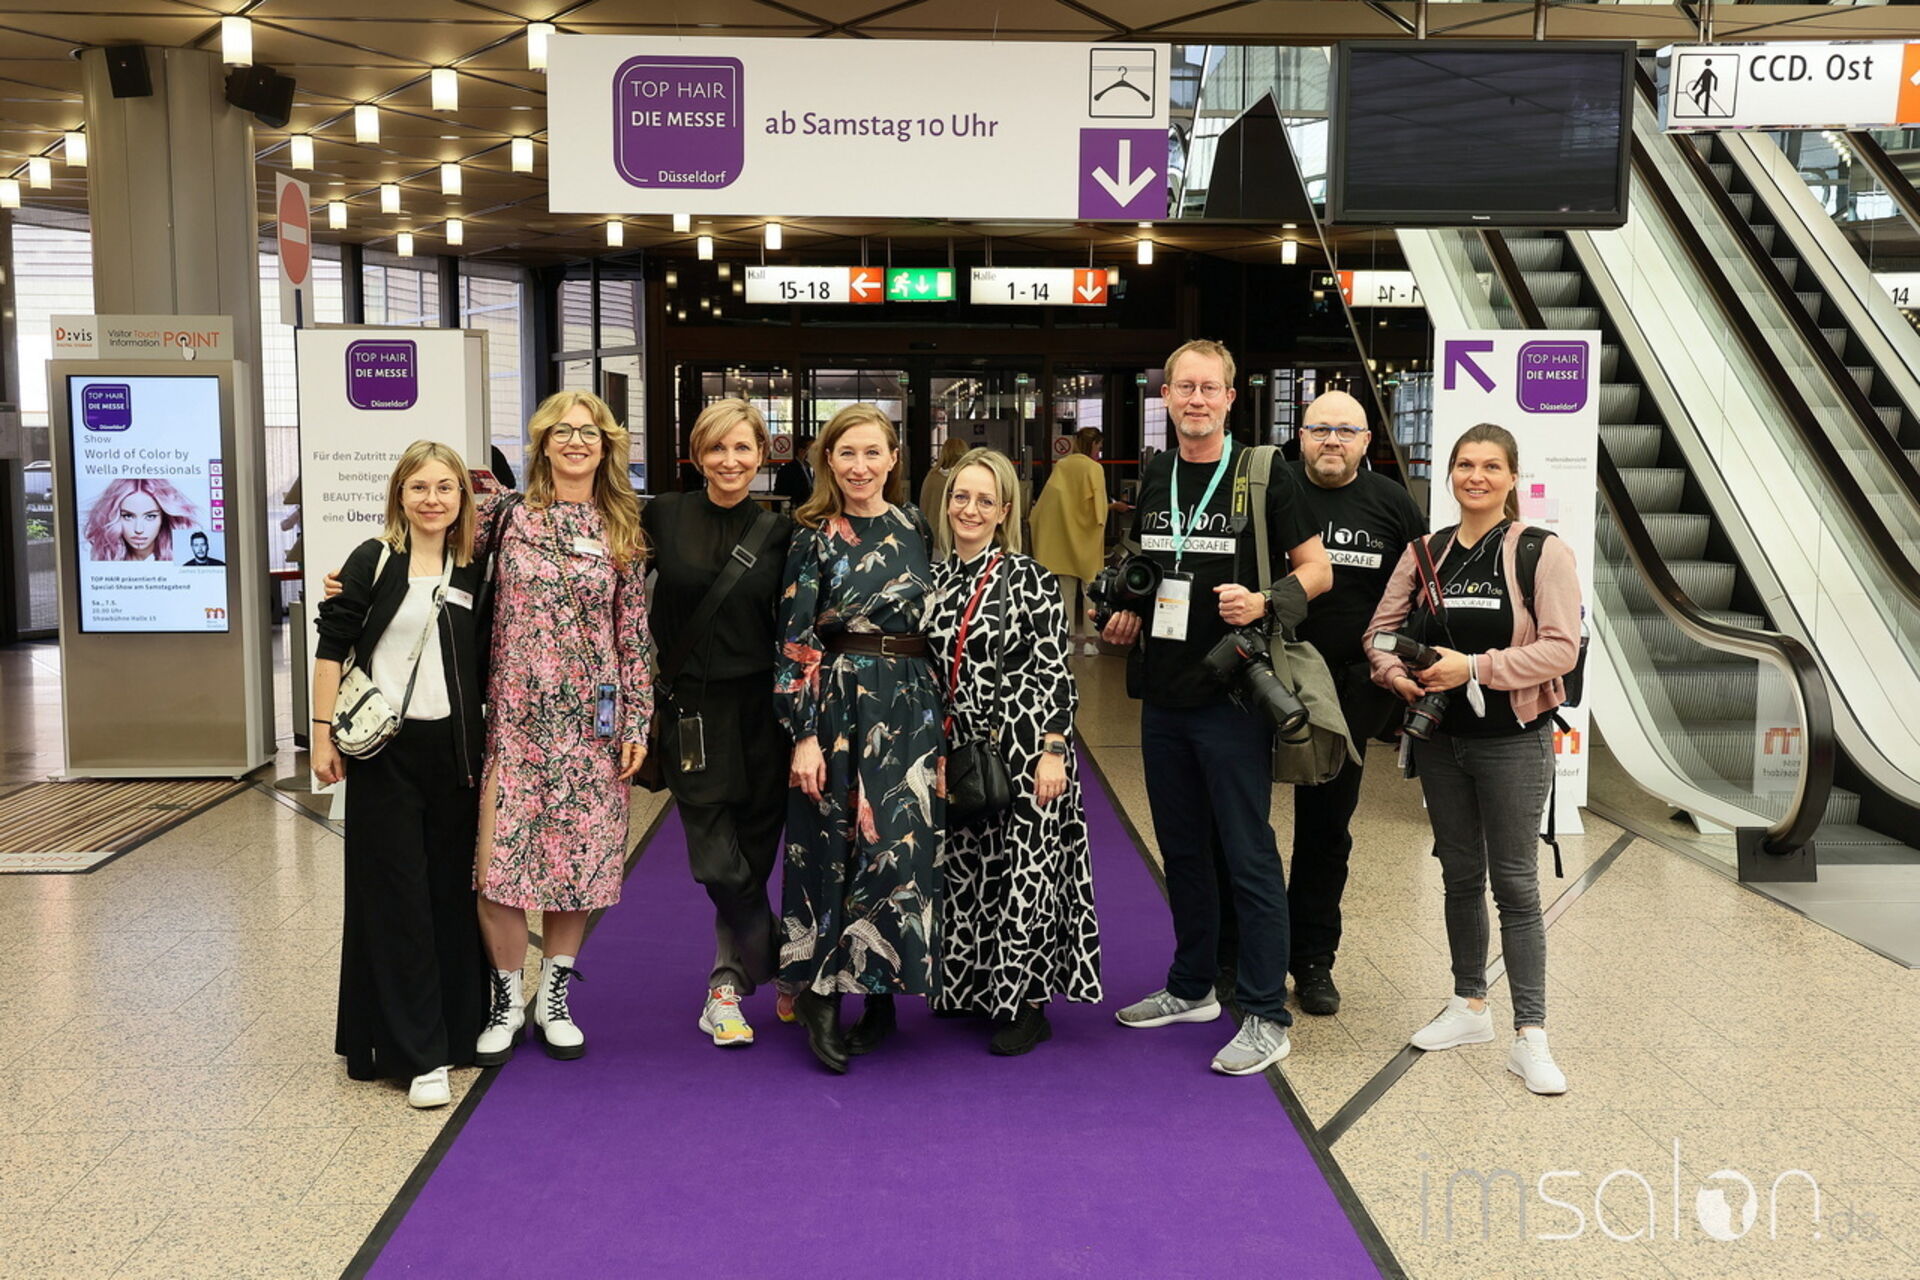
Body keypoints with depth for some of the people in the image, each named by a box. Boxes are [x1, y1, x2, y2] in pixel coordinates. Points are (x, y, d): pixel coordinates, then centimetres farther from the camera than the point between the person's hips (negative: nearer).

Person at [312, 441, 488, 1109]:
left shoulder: (473, 571, 8)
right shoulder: (373, 561, -3)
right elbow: (332, 646, -2)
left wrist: (490, 743, 8)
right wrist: (324, 732, -7)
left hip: (453, 749, 3)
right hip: (384, 751, -3)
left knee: (453, 892, 8)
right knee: (395, 898, -1)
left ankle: (457, 1029, 22)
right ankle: (419, 1054, 4)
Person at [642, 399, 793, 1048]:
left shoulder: (778, 532, 2)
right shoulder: (665, 516, 0)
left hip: (762, 706, 1)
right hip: (693, 707, -1)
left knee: (753, 855, 7)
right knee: (721, 866, -6)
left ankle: (728, 981, 25)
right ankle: (778, 967, 14)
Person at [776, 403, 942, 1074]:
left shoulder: (917, 530, 9)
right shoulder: (815, 539, -1)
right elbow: (796, 644, -5)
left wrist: (944, 722, 10)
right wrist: (803, 736, -12)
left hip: (911, 709, 3)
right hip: (837, 708, -3)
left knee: (900, 845, -3)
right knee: (836, 849, 0)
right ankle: (818, 993, 12)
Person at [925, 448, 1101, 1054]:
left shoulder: (1029, 580, -7)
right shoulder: (935, 580, 8)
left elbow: (1055, 671, -10)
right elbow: (925, 671, 13)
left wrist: (1052, 750, -15)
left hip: (1023, 748, -5)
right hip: (959, 751, 5)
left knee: (1023, 871, -1)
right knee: (965, 871, 11)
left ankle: (1026, 1004, 12)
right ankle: (974, 991, 26)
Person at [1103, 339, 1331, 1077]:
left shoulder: (1263, 477, -6)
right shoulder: (1154, 479, 11)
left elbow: (1317, 569, -4)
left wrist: (1264, 602, -21)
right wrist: (1127, 614, 7)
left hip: (1232, 697, -6)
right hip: (1163, 694, 6)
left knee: (1248, 857, -2)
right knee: (1181, 850, 16)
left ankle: (1266, 1018, 6)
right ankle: (1192, 988, 31)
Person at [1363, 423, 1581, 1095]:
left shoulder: (1544, 553, -7)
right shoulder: (1425, 552, 7)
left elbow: (1561, 647, -14)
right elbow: (1380, 629, 10)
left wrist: (1475, 668, -21)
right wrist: (1397, 674, -11)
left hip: (1512, 740, -4)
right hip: (1439, 738, 5)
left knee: (1515, 884, -2)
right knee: (1460, 876, 15)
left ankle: (1530, 1036, 4)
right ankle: (1469, 1006, 29)